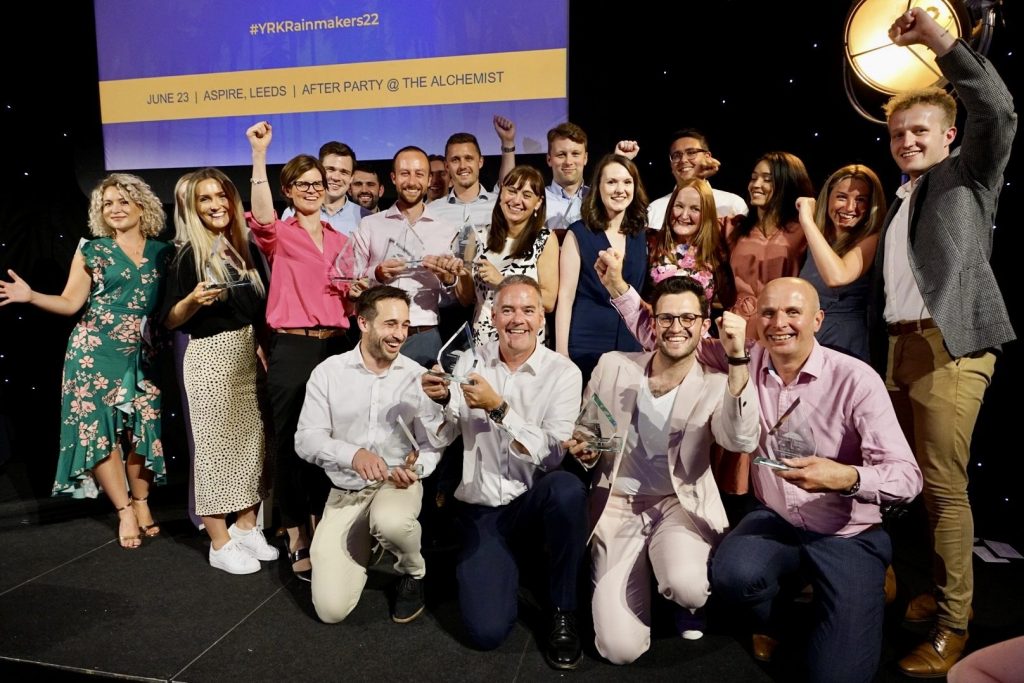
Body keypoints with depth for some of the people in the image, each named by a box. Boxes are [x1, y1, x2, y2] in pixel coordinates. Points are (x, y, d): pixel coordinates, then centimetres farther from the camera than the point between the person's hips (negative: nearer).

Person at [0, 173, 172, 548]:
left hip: (143, 354, 1)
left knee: (143, 427, 2)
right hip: (96, 350, 0)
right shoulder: (91, 251, 5)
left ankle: (141, 503, 20)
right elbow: (70, 303, 2)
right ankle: (124, 510, 9)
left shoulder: (164, 252, 7)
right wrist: (31, 296, -12)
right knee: (99, 427, -3)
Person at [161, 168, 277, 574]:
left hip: (248, 353, 6)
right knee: (216, 442, 0)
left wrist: (263, 347, 6)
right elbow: (169, 321, -6)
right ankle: (220, 543, 11)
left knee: (250, 438, 8)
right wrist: (193, 300, -24)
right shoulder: (188, 255, -6)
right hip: (210, 357, -6)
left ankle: (247, 527, 22)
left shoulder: (242, 247, 10)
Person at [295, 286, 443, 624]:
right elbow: (305, 440, -10)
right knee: (331, 609, -9)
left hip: (398, 483, -1)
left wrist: (415, 467, -25)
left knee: (391, 522, -39)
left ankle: (414, 573, -1)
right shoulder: (328, 372, -5)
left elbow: (431, 445, -1)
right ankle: (362, 543, 25)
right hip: (345, 492, 1)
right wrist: (353, 454, -29)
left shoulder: (417, 377, -4)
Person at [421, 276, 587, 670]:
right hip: (482, 510, 1)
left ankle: (563, 612, -12)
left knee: (566, 488, -37)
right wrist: (441, 400, -14)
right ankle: (506, 562, 18)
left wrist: (498, 408, -24)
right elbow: (443, 439, 6)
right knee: (487, 630, -17)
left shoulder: (562, 372, -7)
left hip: (534, 504, -1)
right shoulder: (470, 363, 2)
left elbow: (551, 457, -16)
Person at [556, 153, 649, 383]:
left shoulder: (641, 234, 8)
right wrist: (561, 353, -11)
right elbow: (565, 297, -7)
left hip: (632, 344, 4)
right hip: (586, 345, -4)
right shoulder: (579, 233, -4)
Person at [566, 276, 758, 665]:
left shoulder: (716, 385, -6)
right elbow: (583, 435, 11)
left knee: (687, 587, -34)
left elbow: (742, 442, -26)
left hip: (680, 504, 0)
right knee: (621, 649, -11)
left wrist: (737, 360, -33)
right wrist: (584, 453, -13)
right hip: (617, 506, 1)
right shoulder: (613, 366, 0)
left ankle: (684, 597, 6)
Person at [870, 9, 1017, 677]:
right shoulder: (899, 204, 24)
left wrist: (943, 44, -12)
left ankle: (952, 624, 4)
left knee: (945, 485, -7)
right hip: (899, 346, 6)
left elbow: (997, 113, -12)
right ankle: (947, 591, 23)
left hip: (950, 346, -6)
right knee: (915, 478, 7)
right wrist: (878, 362, 11)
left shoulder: (968, 176, 9)